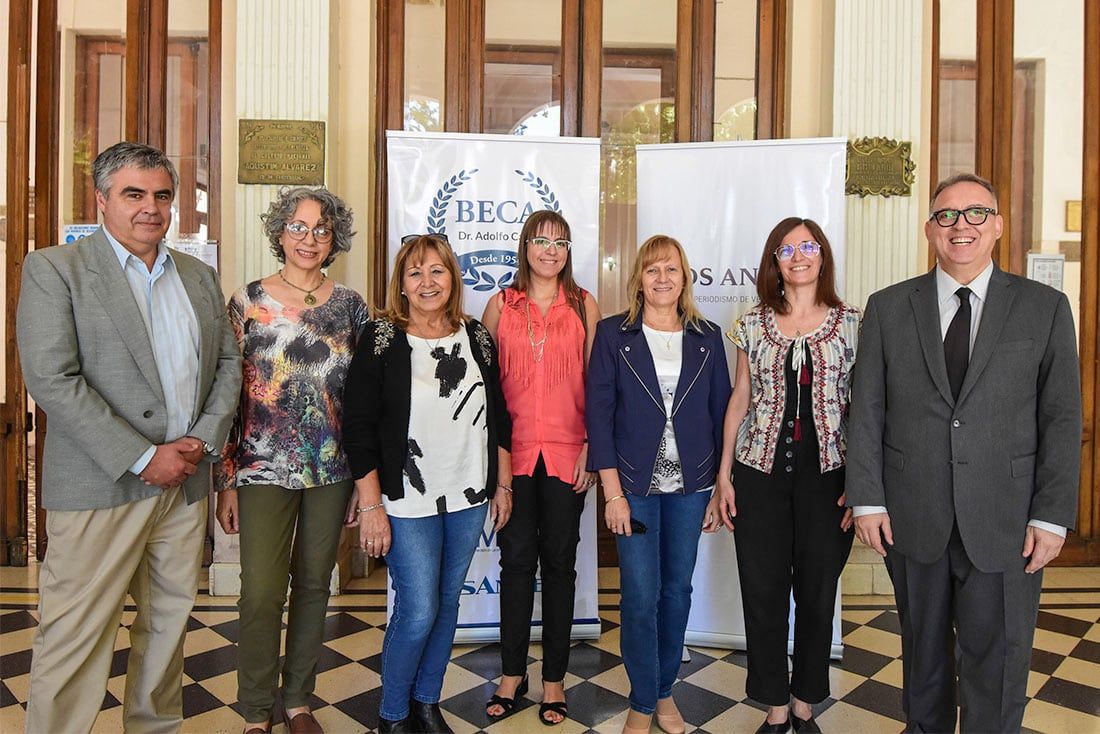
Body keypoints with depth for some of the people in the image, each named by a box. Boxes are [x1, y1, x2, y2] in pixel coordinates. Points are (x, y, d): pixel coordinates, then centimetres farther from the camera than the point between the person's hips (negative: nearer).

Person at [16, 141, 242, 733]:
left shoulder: (199, 276, 12)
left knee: (169, 625, 16)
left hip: (185, 482, 5)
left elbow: (228, 362, 12)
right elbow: (51, 381, -13)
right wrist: (143, 459, -16)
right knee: (75, 640, 3)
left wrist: (204, 439, -4)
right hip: (101, 488, -5)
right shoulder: (54, 269, -4)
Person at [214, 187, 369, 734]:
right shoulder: (248, 300, -1)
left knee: (314, 586, 12)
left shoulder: (350, 304, 4)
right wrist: (226, 481, -3)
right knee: (261, 593, -1)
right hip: (264, 467, -2)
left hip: (332, 467, 2)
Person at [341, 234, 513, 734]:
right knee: (417, 611, -2)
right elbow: (358, 426, -10)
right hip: (408, 502, -4)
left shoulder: (477, 337, 4)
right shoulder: (381, 338, -8)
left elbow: (499, 417, 11)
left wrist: (503, 485, 10)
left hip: (469, 499, 4)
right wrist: (371, 505, -12)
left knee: (447, 604, 14)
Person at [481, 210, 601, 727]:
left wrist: (591, 447, -3)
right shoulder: (501, 305, 6)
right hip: (512, 451, 1)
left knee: (559, 563, 9)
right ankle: (512, 674, 26)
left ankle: (554, 679, 24)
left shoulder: (584, 305, 4)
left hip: (567, 452, 0)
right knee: (516, 560, 8)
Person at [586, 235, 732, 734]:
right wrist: (612, 492, -10)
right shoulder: (613, 334, -3)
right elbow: (599, 413, -6)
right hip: (634, 485, -2)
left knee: (678, 590, 13)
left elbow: (721, 411, 7)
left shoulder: (707, 337, 5)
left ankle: (665, 690, 33)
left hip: (690, 485, 3)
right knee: (640, 596, 2)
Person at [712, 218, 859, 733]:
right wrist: (723, 473, 4)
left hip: (826, 474, 0)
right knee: (763, 592, 7)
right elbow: (740, 399, 7)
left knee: (817, 592, 10)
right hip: (760, 472, 1)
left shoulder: (852, 324, 1)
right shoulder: (753, 324, 4)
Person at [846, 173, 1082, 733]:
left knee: (997, 662, 8)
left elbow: (1062, 418, 0)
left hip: (1004, 522, -1)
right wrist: (866, 499, -4)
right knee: (923, 650, 18)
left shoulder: (1045, 308, 1)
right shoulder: (887, 308, 2)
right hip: (912, 518, 1)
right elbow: (866, 412, 1)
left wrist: (1052, 516, -5)